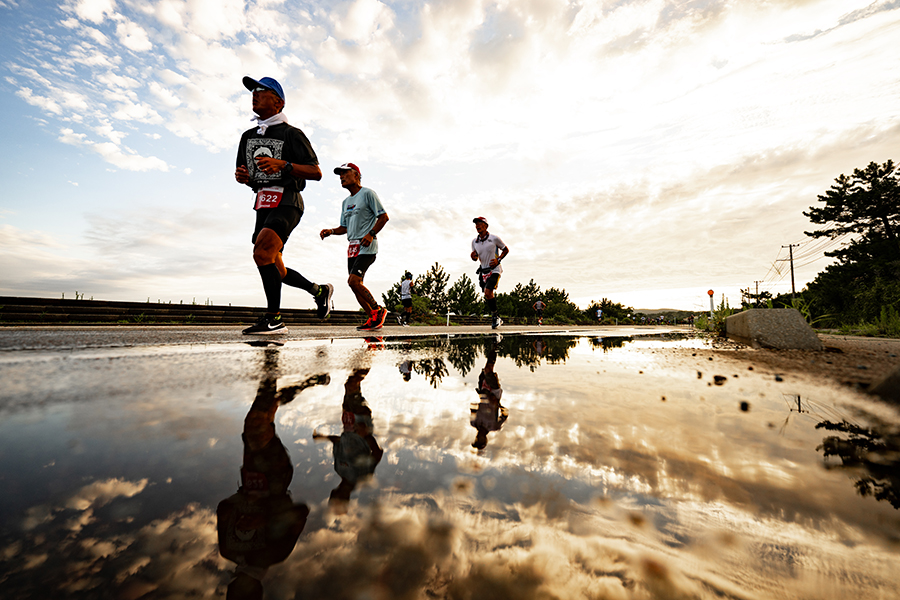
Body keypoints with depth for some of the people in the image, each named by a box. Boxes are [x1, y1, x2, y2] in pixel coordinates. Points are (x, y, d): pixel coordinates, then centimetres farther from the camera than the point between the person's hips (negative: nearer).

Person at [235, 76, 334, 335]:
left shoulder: (291, 134, 0)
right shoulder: (248, 136, 20)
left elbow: (316, 172, -7)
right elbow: (245, 173, 26)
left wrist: (283, 165, -20)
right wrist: (241, 176, 1)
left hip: (286, 201, -8)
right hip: (262, 203, 8)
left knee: (261, 251, -28)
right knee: (275, 270, 8)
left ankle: (274, 318, -22)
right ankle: (319, 290, 27)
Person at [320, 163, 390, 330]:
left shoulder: (367, 194, -2)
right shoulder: (346, 202, 21)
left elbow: (384, 216, -7)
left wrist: (371, 234, -19)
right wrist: (331, 231, 4)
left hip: (366, 247, -8)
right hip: (352, 248, 8)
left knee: (353, 281, -20)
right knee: (356, 285, 3)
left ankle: (379, 310, -4)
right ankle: (373, 318, 11)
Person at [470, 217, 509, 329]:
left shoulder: (494, 238, -8)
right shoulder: (474, 241, 5)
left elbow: (506, 249, 4)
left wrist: (498, 260, -11)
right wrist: (473, 256, -9)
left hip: (494, 270, -6)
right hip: (483, 271, 6)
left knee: (488, 292, -23)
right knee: (487, 295, 10)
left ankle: (495, 315, -3)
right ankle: (497, 319, 28)